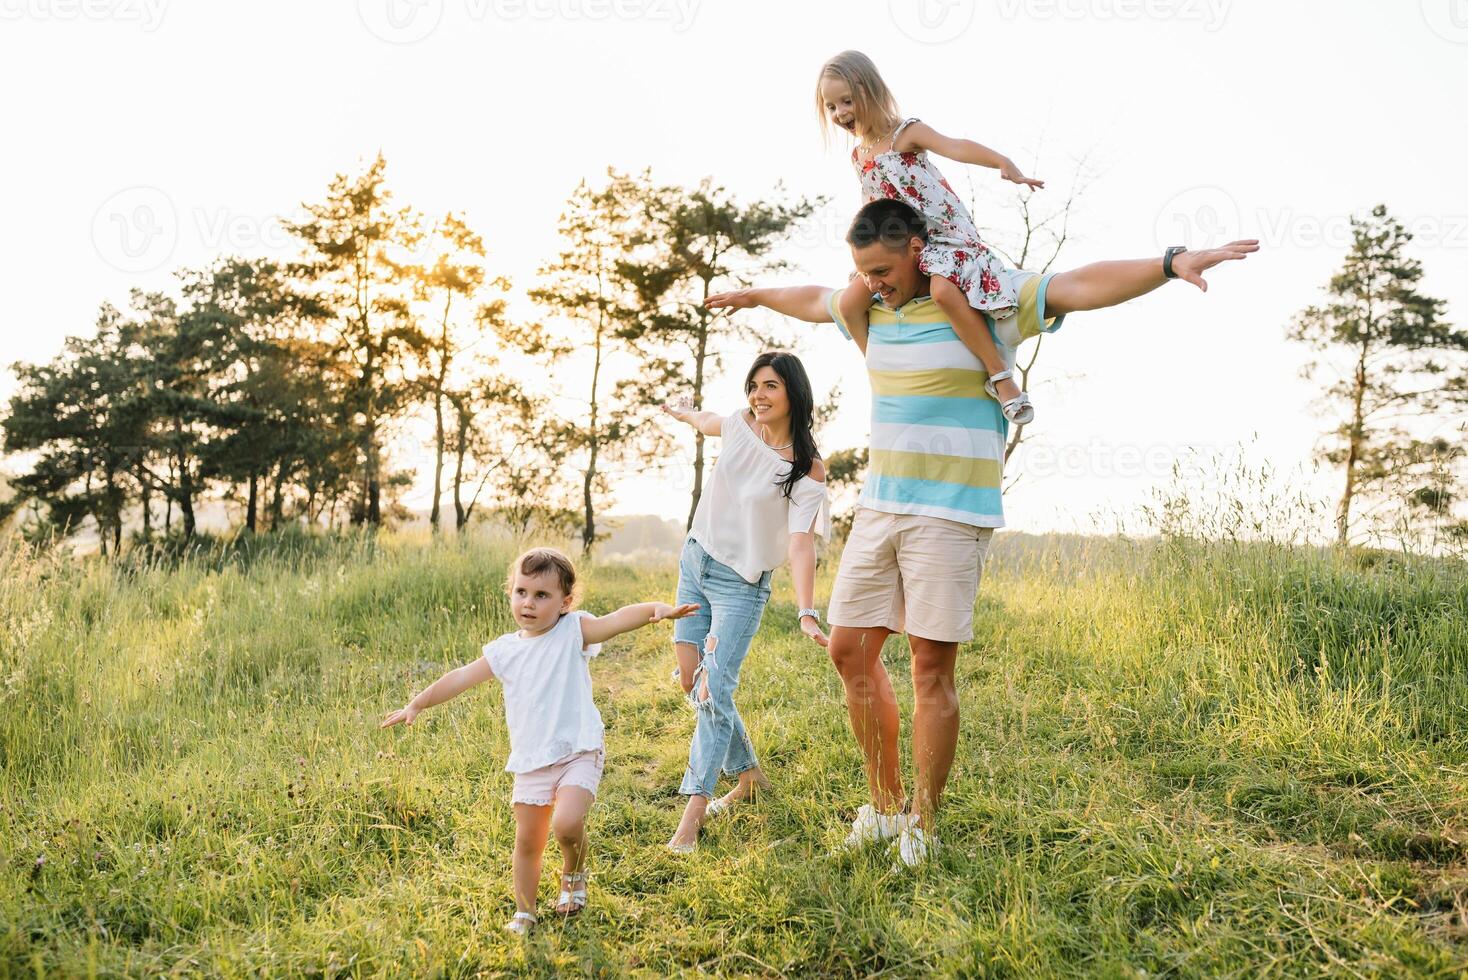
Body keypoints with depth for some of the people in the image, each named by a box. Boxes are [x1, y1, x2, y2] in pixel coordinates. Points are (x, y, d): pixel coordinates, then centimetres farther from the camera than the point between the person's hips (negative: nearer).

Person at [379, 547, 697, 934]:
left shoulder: (574, 631, -6)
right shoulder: (504, 650, 6)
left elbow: (617, 620, -23)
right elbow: (461, 678, 12)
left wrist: (656, 608, -41)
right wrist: (416, 705, 12)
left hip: (578, 753, -4)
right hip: (530, 763, 5)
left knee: (567, 823, -24)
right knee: (527, 841, 9)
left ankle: (574, 874, 9)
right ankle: (524, 913, 29)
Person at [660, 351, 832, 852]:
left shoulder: (807, 469, -16)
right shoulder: (740, 424, -2)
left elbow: (801, 542, -25)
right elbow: (705, 422, 23)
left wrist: (807, 612, -38)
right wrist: (681, 411, 45)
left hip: (741, 583, -6)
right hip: (695, 561, 6)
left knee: (713, 691, -16)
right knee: (691, 681, 9)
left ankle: (693, 811, -11)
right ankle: (748, 773, 26)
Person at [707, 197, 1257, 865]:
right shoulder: (873, 308, 12)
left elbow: (1080, 286, -18)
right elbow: (812, 300, 33)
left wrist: (1171, 262, -32)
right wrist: (752, 296, 48)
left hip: (951, 514, -7)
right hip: (879, 507, 7)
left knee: (931, 665, -4)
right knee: (850, 649, 7)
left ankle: (920, 826, 9)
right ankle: (884, 805, 21)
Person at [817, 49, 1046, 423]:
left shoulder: (906, 133, -12)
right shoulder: (858, 156, 10)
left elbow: (956, 146, -29)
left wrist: (1003, 162, -45)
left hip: (947, 234, -8)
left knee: (943, 290, -37)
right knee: (850, 302, -4)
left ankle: (1000, 373, -27)